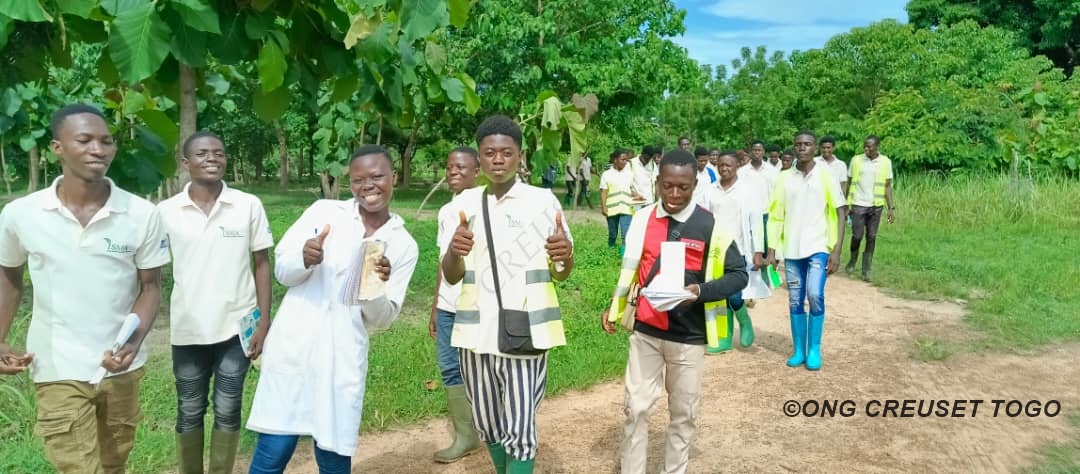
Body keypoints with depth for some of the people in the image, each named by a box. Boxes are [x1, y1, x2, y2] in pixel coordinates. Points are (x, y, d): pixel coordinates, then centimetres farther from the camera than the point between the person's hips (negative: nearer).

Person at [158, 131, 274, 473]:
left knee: (228, 411, 9)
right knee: (189, 413, 14)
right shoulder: (166, 211, -3)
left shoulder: (249, 205, -5)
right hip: (188, 330, 1)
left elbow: (261, 264, 0)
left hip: (237, 327, -1)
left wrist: (264, 321, -4)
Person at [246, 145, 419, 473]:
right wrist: (305, 259, -19)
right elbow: (281, 270, 3)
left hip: (344, 358, 0)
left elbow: (381, 320, 4)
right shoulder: (323, 212, 3)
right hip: (292, 346, 0)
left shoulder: (403, 245, 3)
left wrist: (377, 286, -16)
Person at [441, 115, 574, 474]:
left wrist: (567, 256, -23)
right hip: (476, 331, 4)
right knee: (487, 423, 17)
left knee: (519, 428, -4)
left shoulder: (542, 201, -4)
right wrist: (453, 251, -21)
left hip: (525, 332, -3)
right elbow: (451, 276, 2)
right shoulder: (465, 202, 4)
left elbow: (560, 274, 1)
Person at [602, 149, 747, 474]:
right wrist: (615, 307, 7)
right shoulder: (642, 219, 0)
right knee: (636, 408, 6)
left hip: (688, 337, -2)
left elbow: (739, 275, -5)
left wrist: (701, 292, -21)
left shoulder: (711, 226, -9)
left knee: (683, 413, 11)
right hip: (645, 331, 2)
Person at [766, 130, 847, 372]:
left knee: (815, 296, -15)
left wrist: (837, 250, -9)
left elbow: (840, 213, -2)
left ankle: (814, 351, 1)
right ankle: (798, 350, 17)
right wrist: (771, 250, 1)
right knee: (795, 302, 6)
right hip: (792, 250, 3)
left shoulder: (825, 175, -2)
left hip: (819, 247, -3)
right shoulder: (784, 178, 5)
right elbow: (776, 216, 7)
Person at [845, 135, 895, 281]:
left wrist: (891, 208, -1)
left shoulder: (885, 162, 1)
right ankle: (853, 260, 26)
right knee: (857, 236, -2)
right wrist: (846, 204, 0)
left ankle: (866, 270, 10)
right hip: (858, 204, -1)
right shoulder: (856, 160, 1)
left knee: (871, 238, 3)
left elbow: (888, 186, 4)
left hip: (875, 205, 1)